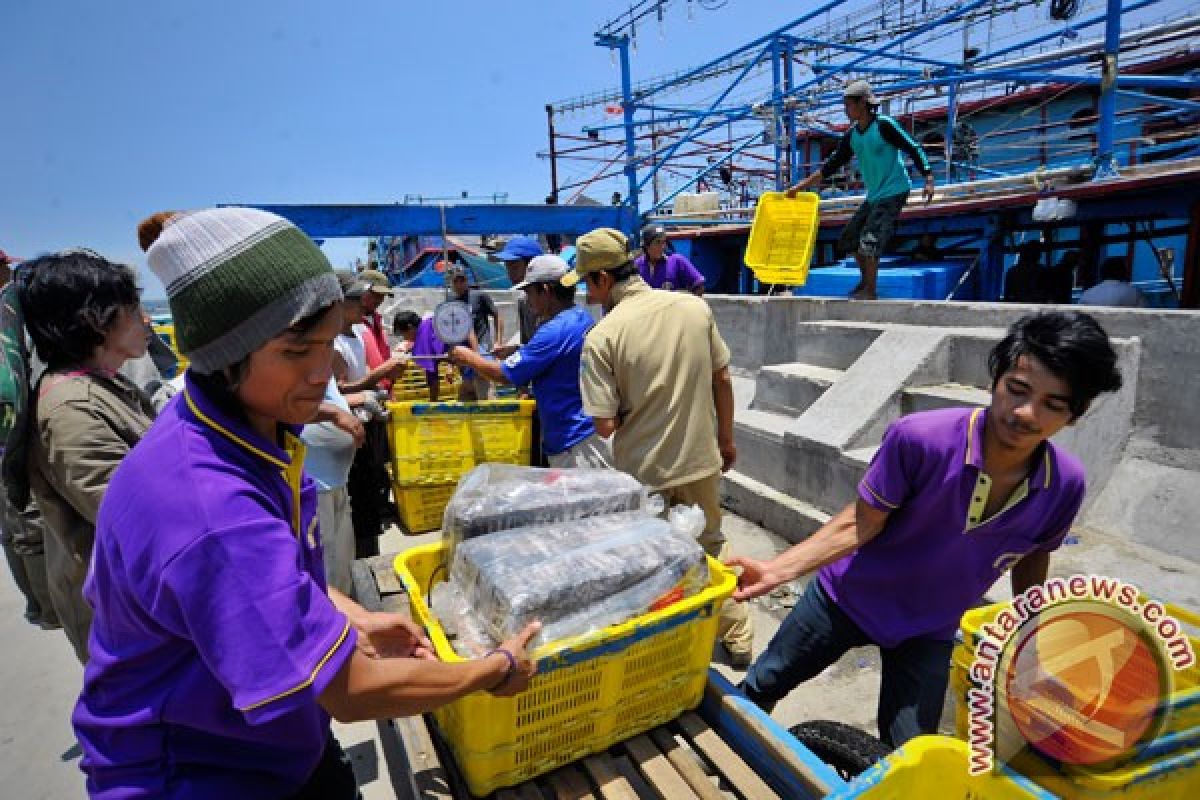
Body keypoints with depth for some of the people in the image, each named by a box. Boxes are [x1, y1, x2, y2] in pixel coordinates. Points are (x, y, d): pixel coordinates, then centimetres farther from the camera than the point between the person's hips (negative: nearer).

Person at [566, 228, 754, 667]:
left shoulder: (601, 337, -19)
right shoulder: (695, 306, -6)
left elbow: (605, 425, -20)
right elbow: (722, 379, 3)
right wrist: (726, 439, 16)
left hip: (643, 473, -4)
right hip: (702, 460, 4)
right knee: (711, 547, 25)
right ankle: (737, 637, 37)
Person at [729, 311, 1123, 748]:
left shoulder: (1066, 483, -18)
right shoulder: (918, 438, -31)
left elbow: (1032, 557, 2)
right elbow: (860, 524, -20)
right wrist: (779, 569, -29)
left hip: (931, 630, 2)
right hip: (847, 596, -1)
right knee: (762, 685, 16)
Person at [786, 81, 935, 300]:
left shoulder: (884, 126, -14)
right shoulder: (851, 136, 7)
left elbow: (914, 149, -11)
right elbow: (831, 167, 10)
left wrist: (929, 180, -19)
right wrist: (800, 187, 6)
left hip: (894, 192, -8)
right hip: (874, 195, 8)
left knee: (870, 239, -17)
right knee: (849, 237, 11)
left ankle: (870, 292, -6)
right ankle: (866, 280, 28)